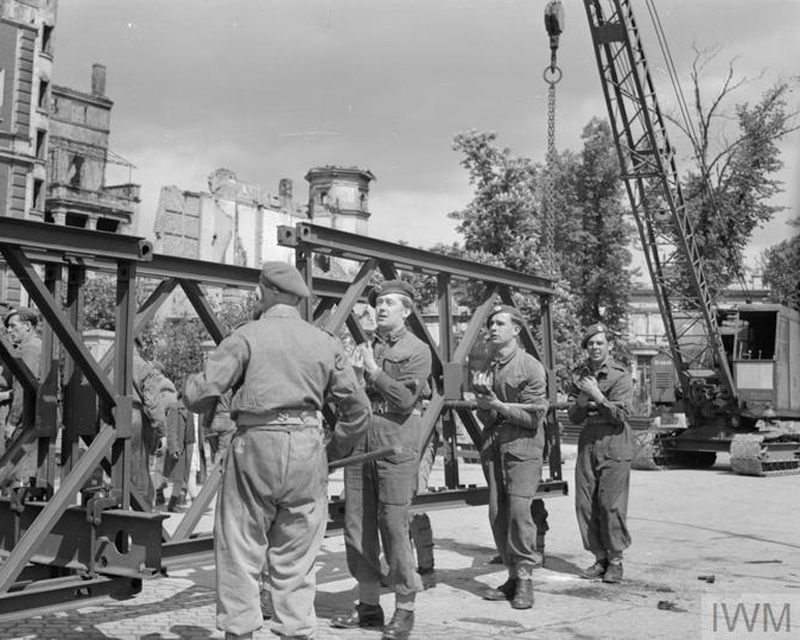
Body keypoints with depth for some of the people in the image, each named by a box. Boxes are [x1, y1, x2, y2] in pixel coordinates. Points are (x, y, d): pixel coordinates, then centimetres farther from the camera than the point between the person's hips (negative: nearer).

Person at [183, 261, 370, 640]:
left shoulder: (247, 336, -3)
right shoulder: (326, 343, 8)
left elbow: (199, 396, -7)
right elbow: (357, 409, 10)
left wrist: (190, 383, 16)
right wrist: (335, 450, 23)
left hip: (255, 446, -3)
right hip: (307, 452, 3)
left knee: (240, 551, 8)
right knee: (296, 559, 13)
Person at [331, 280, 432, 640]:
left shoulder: (417, 350, 0)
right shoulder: (365, 346, 16)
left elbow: (405, 398, -13)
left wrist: (373, 370, -9)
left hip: (396, 447, -6)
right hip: (359, 443, 6)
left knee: (394, 527, -5)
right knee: (356, 527, 7)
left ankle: (404, 608, 7)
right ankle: (368, 605, 20)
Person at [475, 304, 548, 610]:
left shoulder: (531, 367, -6)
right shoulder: (487, 369, 12)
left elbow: (534, 416, -10)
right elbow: (485, 418, 11)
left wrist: (499, 405, -15)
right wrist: (483, 401, -10)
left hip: (523, 448, -6)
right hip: (493, 447, 6)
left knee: (518, 508, -15)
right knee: (497, 512, 4)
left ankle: (525, 578, -4)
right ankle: (514, 576, 15)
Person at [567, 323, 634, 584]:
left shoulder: (621, 376, -5)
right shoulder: (579, 374, 10)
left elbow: (621, 415, -12)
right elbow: (573, 417, 9)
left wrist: (598, 396, -22)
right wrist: (581, 402, -11)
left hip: (614, 446, -5)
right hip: (587, 444, 5)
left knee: (611, 504, -8)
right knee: (585, 504, 4)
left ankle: (616, 560, 5)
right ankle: (599, 558, 15)